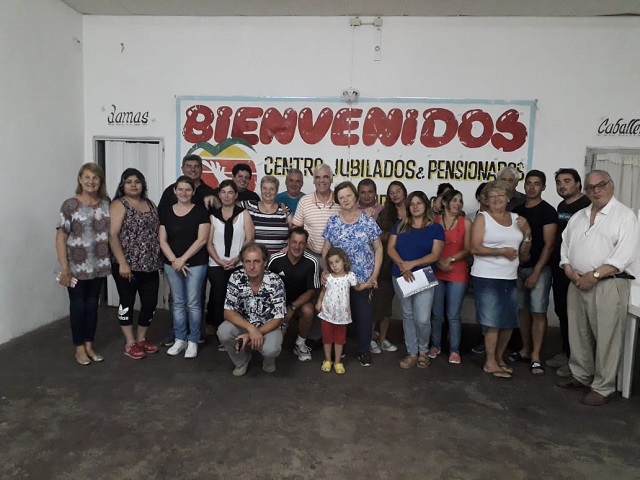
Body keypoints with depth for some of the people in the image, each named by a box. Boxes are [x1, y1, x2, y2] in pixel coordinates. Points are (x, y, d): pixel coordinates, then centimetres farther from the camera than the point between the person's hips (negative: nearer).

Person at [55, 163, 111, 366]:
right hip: (77, 266, -4)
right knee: (78, 305, 8)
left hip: (98, 265, 4)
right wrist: (64, 269, -14)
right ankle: (79, 348, 23)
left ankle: (89, 345, 28)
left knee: (92, 304, 14)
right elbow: (61, 237, -11)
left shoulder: (106, 203, 2)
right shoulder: (70, 205, -11)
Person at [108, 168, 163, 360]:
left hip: (150, 265, 6)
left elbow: (157, 232, 15)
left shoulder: (150, 204, 13)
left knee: (150, 303, 8)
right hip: (128, 265, -5)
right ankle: (130, 343, 16)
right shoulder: (118, 205, -5)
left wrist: (162, 259, 9)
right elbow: (113, 235, -13)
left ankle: (141, 339, 25)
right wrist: (122, 263, -19)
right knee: (127, 303, 5)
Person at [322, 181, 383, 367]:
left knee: (364, 315, 5)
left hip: (364, 279, -1)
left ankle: (363, 350, 23)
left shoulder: (368, 221, -3)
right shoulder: (333, 222, 2)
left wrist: (375, 275, -6)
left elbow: (378, 249, 1)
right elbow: (326, 249, 6)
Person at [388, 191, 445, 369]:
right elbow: (390, 248, 0)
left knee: (422, 319, -7)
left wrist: (412, 264, -20)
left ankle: (423, 350, 19)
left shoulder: (435, 228, 0)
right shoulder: (400, 225, 8)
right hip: (401, 277, 3)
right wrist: (402, 265, -17)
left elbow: (435, 254, -8)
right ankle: (412, 353, 21)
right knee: (408, 316, 10)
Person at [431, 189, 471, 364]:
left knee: (454, 315, 1)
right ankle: (435, 345, 24)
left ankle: (454, 350, 13)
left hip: (458, 273, -1)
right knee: (436, 313, 9)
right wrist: (439, 262, -11)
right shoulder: (434, 220, 3)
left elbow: (468, 249, -1)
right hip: (436, 272, 1)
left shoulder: (466, 222, 1)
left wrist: (450, 259, -12)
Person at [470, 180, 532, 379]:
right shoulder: (482, 218, -3)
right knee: (493, 322, -2)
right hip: (486, 278, -5)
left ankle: (499, 358, 27)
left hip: (510, 278, 5)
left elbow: (524, 254, 13)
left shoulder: (517, 219, 11)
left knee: (509, 322, 9)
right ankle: (490, 363, 11)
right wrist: (501, 251, -18)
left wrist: (527, 234, -2)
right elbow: (475, 248, -13)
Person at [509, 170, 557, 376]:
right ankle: (525, 350, 20)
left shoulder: (547, 211, -5)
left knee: (538, 312, -4)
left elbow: (548, 244, -10)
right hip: (518, 267, 5)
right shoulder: (517, 210, 10)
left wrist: (536, 272, -14)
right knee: (522, 309, 9)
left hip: (539, 268, -5)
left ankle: (535, 357, 1)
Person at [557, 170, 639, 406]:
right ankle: (581, 376, 29)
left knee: (606, 338, -1)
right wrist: (569, 270, -5)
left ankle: (603, 387, 11)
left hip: (609, 284, -6)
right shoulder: (578, 217, 15)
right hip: (577, 284, 6)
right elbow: (565, 245, 14)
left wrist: (594, 275, -18)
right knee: (578, 334, 13)